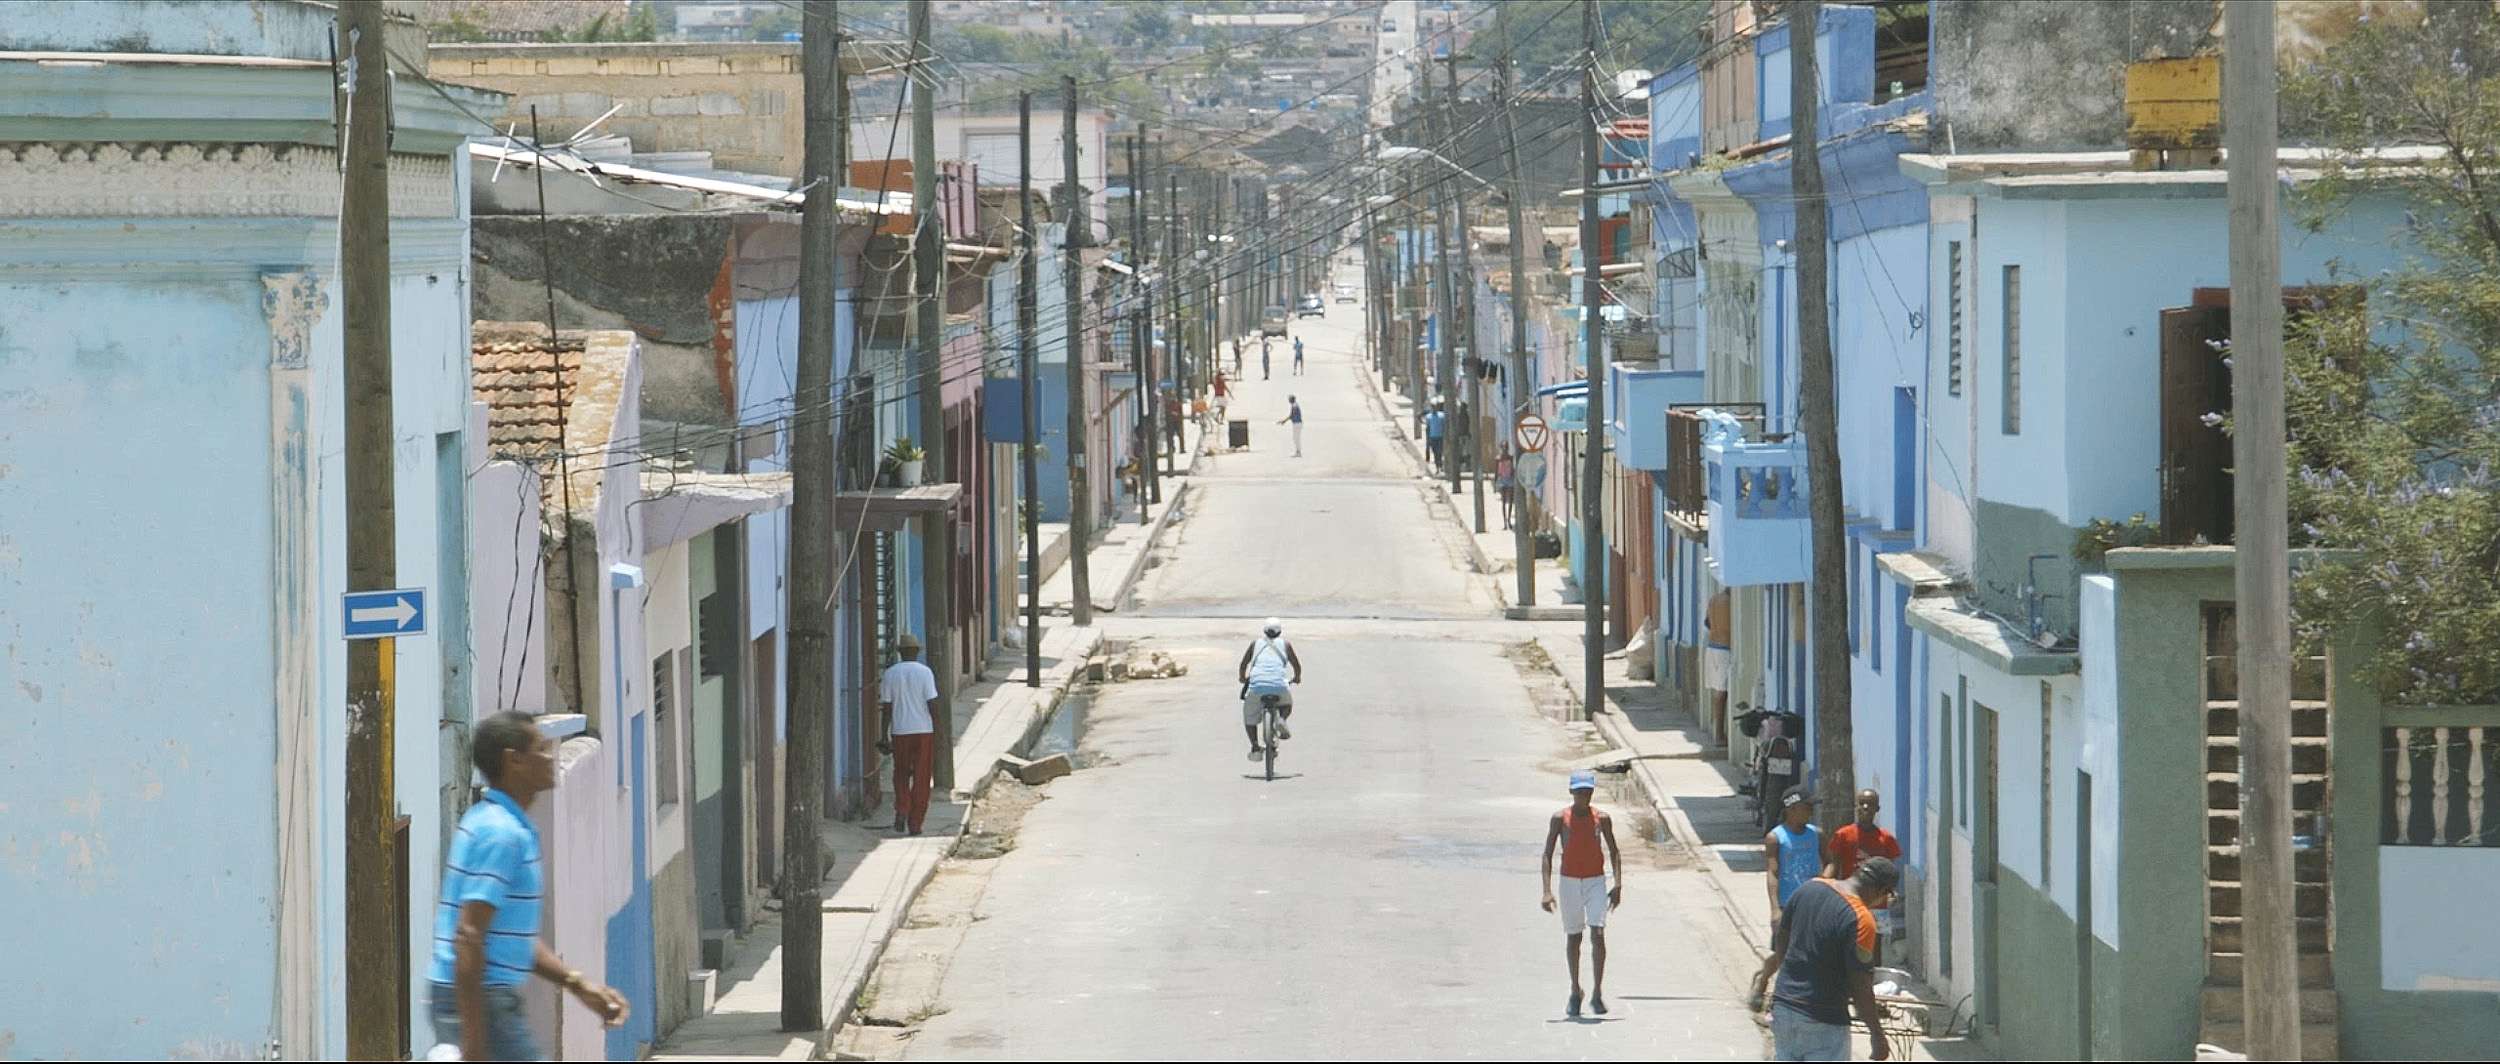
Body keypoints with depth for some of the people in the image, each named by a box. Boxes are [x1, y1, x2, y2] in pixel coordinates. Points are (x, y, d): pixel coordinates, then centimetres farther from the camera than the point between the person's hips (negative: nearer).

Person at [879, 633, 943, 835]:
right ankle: (915, 824, 6)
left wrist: (885, 736, 5)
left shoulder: (890, 674, 1)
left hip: (900, 731, 1)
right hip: (923, 729, -1)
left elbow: (887, 706, 1)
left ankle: (901, 810, -5)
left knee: (901, 773, 17)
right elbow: (932, 704, -7)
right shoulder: (924, 672, -5)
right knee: (921, 777, 6)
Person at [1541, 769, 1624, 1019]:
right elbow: (1548, 854, -5)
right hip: (1569, 882, 0)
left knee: (1598, 934, -13)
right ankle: (1575, 992, 24)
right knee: (1573, 938, 8)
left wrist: (1617, 885, 0)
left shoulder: (1602, 818, -1)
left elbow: (1614, 851, 8)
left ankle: (1597, 993, -10)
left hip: (1596, 882, 0)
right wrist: (1547, 890, -14)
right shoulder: (1560, 818, -6)